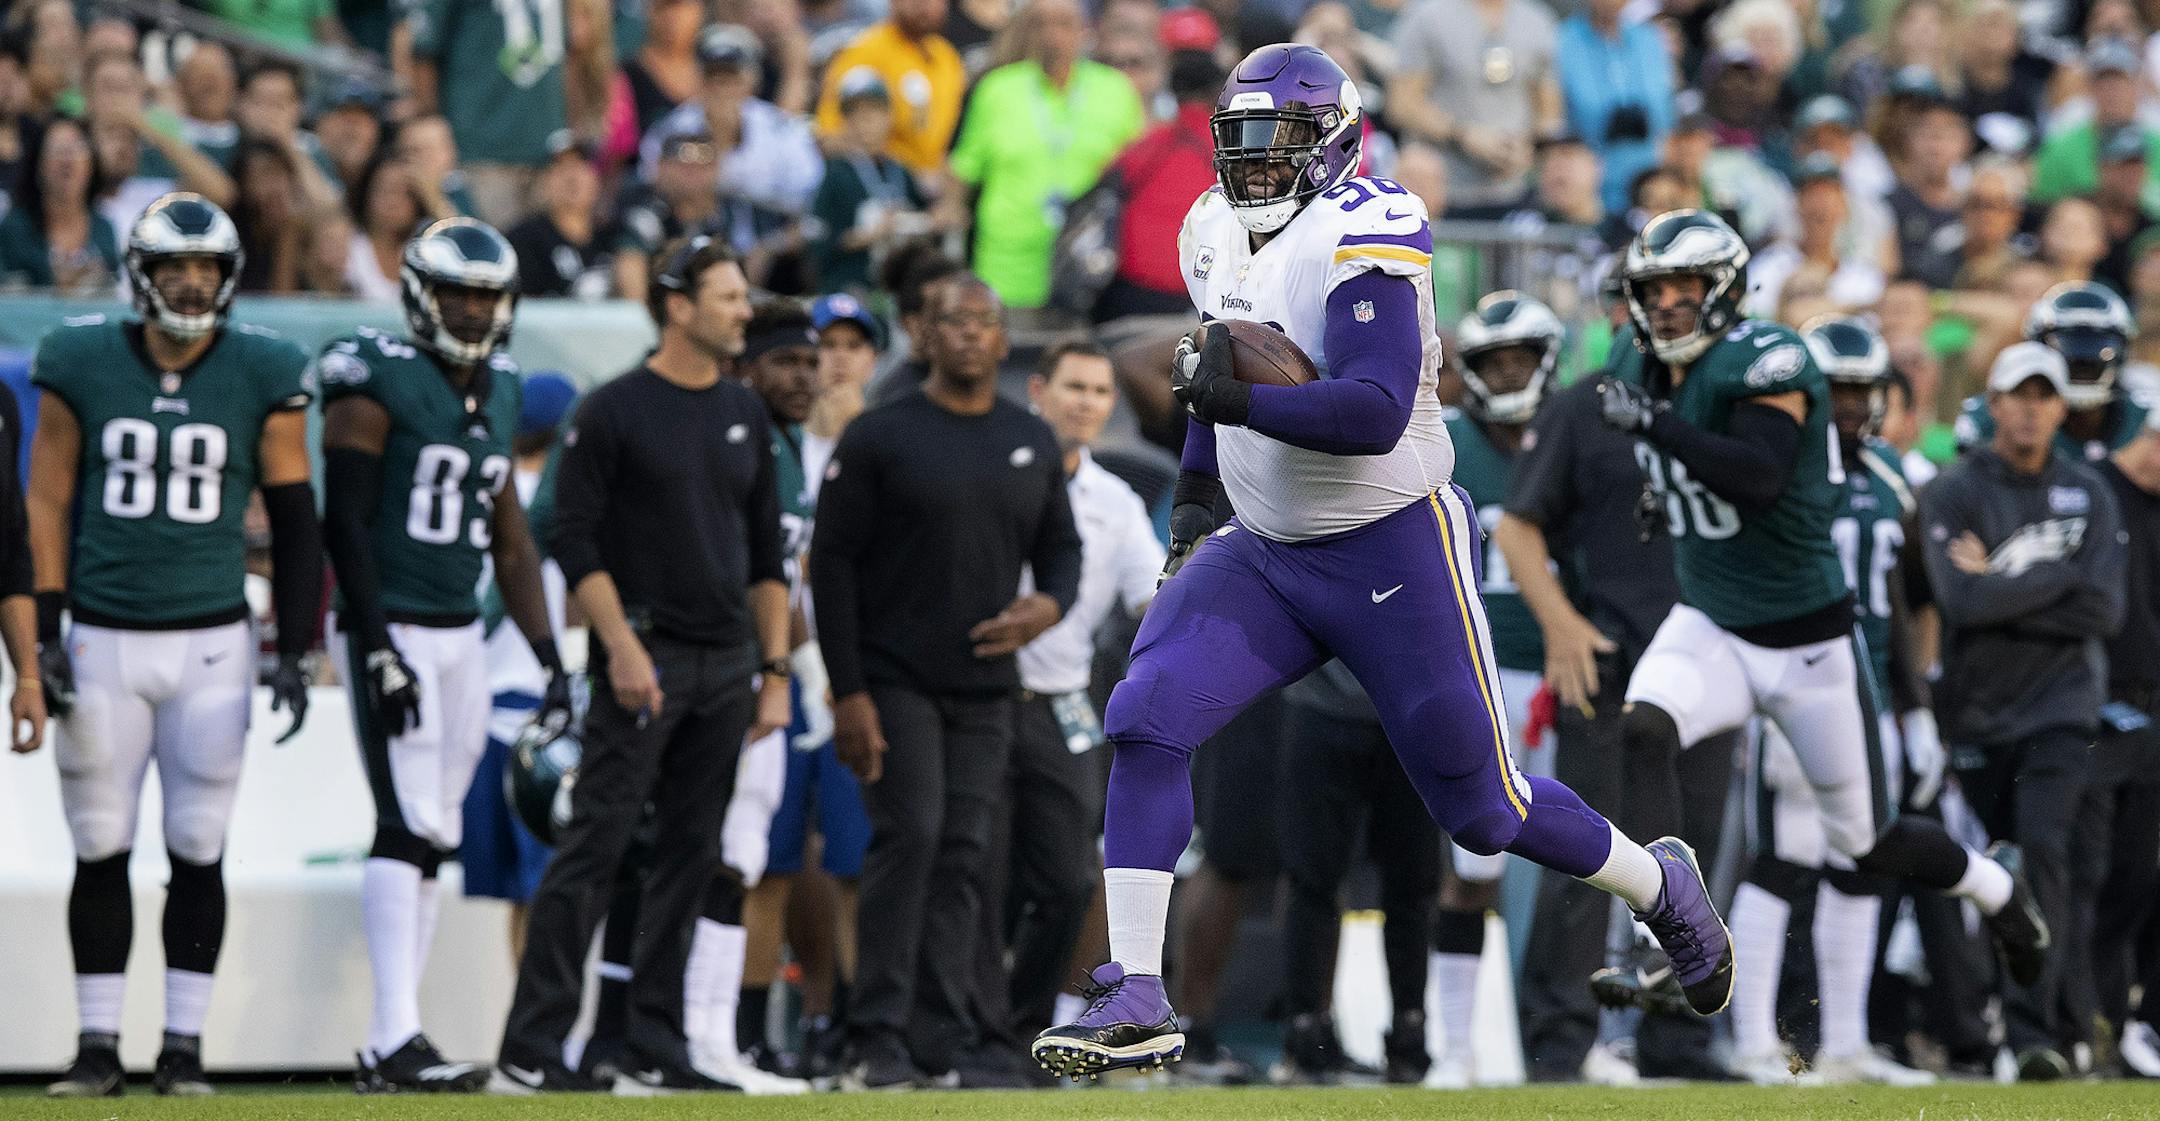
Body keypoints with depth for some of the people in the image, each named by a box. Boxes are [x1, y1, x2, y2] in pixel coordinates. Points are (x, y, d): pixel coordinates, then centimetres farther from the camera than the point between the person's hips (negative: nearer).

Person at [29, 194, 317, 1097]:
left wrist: (294, 651, 1)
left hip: (211, 646, 0)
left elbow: (294, 521, 5)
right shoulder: (80, 367, 0)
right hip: (102, 641, 0)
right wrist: (43, 638, -2)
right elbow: (48, 506, 4)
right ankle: (99, 1045, 9)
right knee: (101, 849, 3)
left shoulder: (262, 378, 0)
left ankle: (184, 1045, 9)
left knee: (198, 852, 2)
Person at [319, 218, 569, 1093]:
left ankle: (389, 1050, 9)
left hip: (461, 634, 7)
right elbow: (343, 521, -13)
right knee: (410, 828, -15)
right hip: (390, 627, -7)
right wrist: (377, 649, -18)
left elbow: (509, 536, 19)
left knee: (434, 840, 6)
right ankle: (397, 1041, -18)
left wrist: (548, 657, 15)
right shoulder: (377, 380, -9)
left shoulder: (499, 394, 14)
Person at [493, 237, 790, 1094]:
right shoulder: (615, 412, -5)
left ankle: (653, 1054, 11)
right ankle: (528, 1053, -11)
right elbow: (577, 542, -8)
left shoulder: (744, 416, 14)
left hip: (725, 665, 7)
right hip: (645, 653, -7)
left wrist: (775, 670, 11)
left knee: (692, 858, 6)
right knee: (596, 846, -10)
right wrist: (622, 647, -17)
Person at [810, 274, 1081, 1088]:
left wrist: (1049, 606, -5)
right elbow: (832, 562, -5)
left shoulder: (1033, 445, 12)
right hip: (896, 682, -5)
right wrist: (848, 692, -11)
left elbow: (1060, 546, 20)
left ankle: (944, 1035, 5)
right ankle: (879, 1035, -11)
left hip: (986, 686, 5)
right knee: (910, 834, -14)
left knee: (965, 854, 2)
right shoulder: (881, 437, -3)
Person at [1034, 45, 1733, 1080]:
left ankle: (1663, 889, 34)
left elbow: (1378, 411, -30)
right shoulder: (1216, 235, 5)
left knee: (1481, 808, 5)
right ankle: (1135, 1004, -14)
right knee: (1145, 722, -15)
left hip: (1393, 557, -7)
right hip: (1264, 556, 7)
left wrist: (1245, 402, -39)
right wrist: (1194, 490, 20)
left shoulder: (1362, 237, -21)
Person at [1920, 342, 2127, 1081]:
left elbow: (2104, 612, -6)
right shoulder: (1954, 493, -2)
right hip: (1977, 709, 0)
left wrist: (2002, 590, -10)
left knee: (2043, 849, -16)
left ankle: (2035, 1032, -20)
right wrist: (2061, 577, -12)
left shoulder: (2088, 496, 6)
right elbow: (1961, 600, -18)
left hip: (2059, 708, 0)